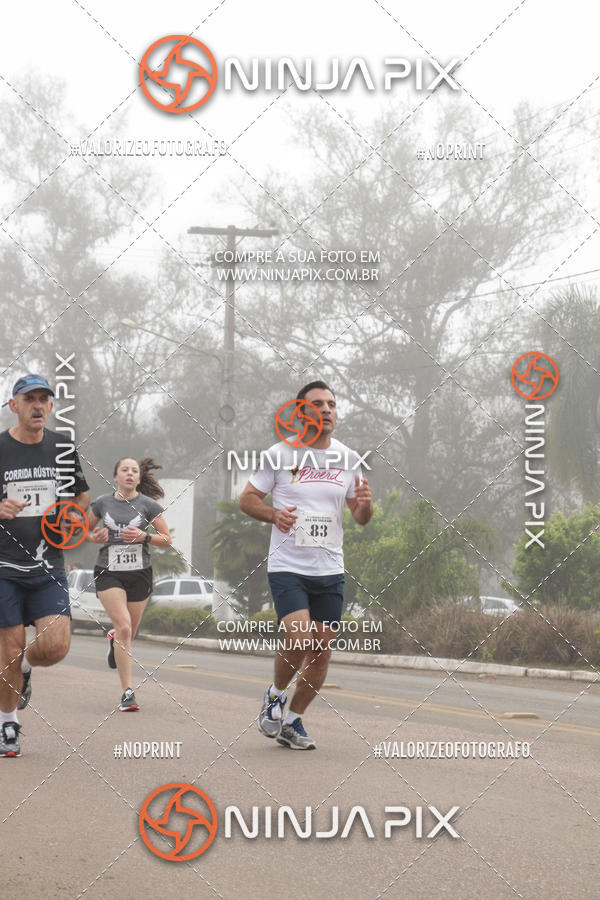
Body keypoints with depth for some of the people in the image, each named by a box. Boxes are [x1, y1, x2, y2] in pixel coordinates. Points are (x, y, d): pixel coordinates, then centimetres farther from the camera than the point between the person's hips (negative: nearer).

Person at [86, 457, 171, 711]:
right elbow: (87, 530, 20)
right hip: (109, 573, -1)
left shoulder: (148, 505, 2)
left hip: (139, 574, 1)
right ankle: (127, 692, -14)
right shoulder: (102, 503, 5)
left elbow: (167, 540, 4)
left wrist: (144, 536, -13)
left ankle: (113, 639, 50)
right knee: (124, 628, -17)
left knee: (129, 633, 9)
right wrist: (95, 537, -3)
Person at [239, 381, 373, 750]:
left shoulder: (348, 458, 7)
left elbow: (362, 518, 13)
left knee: (322, 650, 3)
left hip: (331, 570, 4)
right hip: (287, 566, -4)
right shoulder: (280, 454, -3)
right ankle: (276, 695, 9)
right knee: (299, 639, -20)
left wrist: (365, 503, -11)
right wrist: (274, 514, -16)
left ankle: (293, 722, 21)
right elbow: (247, 498, 4)